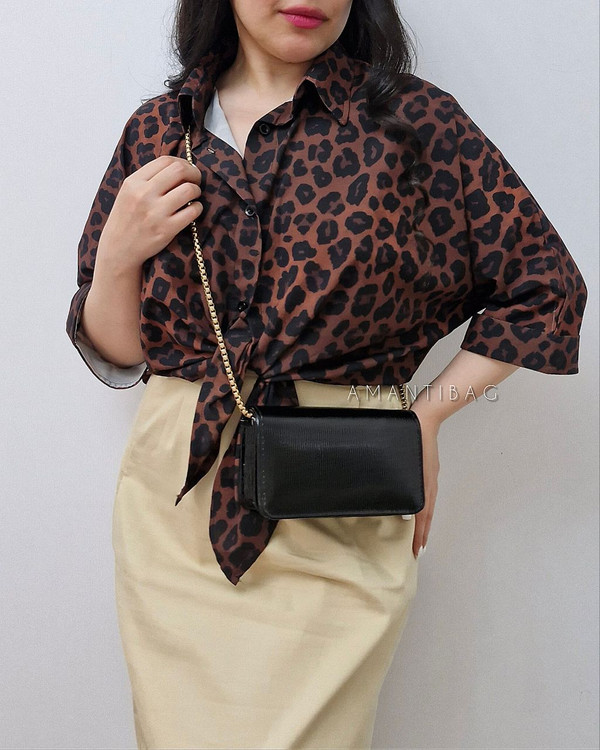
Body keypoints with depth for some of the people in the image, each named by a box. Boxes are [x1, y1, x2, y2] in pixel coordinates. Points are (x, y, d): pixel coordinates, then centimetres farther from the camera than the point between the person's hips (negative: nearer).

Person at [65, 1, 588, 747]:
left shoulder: (413, 120, -2)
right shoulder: (158, 129, 6)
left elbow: (545, 288, 4)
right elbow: (117, 355, 11)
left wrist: (429, 412, -4)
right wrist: (117, 254, -8)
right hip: (175, 503, 3)